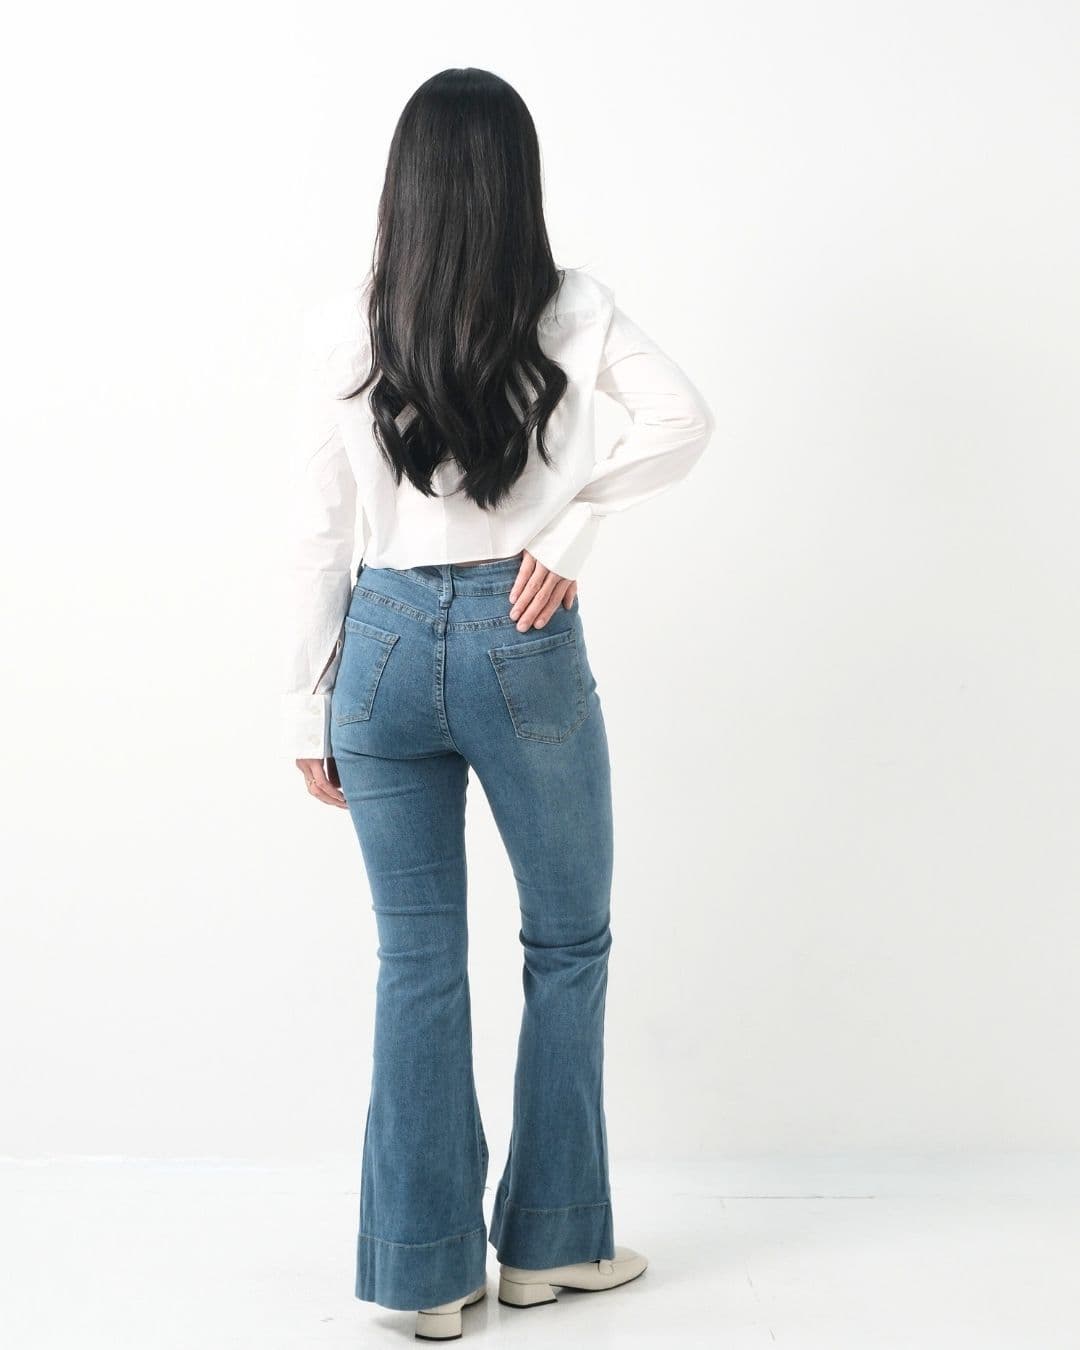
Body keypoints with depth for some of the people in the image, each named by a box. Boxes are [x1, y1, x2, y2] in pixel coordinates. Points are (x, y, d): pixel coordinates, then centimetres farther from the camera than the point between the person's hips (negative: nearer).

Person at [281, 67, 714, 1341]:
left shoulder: (340, 327, -2)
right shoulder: (574, 310, -3)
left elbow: (319, 534, -1)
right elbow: (682, 421, -15)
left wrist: (309, 711, 5)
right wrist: (572, 526, -9)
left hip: (385, 644, 2)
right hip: (524, 647, -1)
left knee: (417, 961, 10)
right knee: (568, 944, 16)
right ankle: (548, 1241, 25)